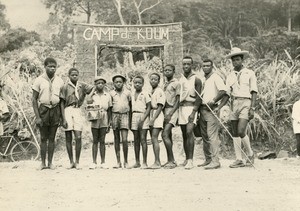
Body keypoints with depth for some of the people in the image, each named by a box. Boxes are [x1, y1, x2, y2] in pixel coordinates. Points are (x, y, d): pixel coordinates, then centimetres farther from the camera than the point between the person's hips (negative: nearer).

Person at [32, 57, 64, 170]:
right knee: (43, 138, 1)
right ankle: (43, 163, 8)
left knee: (52, 138, 6)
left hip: (55, 110, 2)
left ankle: (50, 162, 12)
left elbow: (61, 99, 10)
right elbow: (34, 99, -3)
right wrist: (37, 117, -10)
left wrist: (62, 115, 4)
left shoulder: (59, 81, 4)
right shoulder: (39, 80, -3)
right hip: (43, 109, -2)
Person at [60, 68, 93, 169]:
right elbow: (62, 103, -2)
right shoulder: (65, 87, -1)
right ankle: (71, 162, 10)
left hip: (77, 111, 2)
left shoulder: (82, 85, 7)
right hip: (67, 111, -2)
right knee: (68, 138, 2)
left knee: (78, 137, -6)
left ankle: (77, 162, 3)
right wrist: (63, 119, -8)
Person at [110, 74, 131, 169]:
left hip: (124, 115, -1)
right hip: (115, 115, 1)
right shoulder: (111, 93, 7)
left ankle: (126, 162, 0)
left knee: (124, 140, -9)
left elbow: (130, 106, 13)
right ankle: (118, 162, 10)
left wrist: (130, 119, 9)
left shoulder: (127, 93, 7)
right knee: (116, 140, 5)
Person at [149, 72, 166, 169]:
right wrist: (150, 118, 11)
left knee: (154, 138, -15)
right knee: (153, 139, 7)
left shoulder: (159, 91, -7)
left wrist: (153, 118, -18)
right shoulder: (150, 92, 18)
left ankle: (157, 162, -16)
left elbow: (160, 107, -13)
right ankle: (157, 161, 11)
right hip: (151, 116, 8)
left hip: (157, 116, -8)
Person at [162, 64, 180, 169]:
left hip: (172, 110, -8)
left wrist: (170, 113, -17)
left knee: (165, 135, -18)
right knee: (168, 136, 8)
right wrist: (164, 112, 8)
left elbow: (178, 100, -9)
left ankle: (171, 160, -15)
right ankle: (171, 160, 12)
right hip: (164, 111, 8)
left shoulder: (176, 83, -4)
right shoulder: (164, 84, 18)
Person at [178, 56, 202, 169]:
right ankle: (187, 159, 16)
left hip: (191, 107, -5)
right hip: (181, 108, 6)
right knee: (184, 134, 8)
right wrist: (176, 110, 10)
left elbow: (198, 98, -7)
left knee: (189, 131, -19)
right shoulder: (179, 80, 14)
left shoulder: (196, 80, -2)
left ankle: (190, 160, -21)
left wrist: (193, 112, -16)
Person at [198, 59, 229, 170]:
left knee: (212, 135, -12)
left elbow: (223, 91, -17)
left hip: (211, 109, -8)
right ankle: (208, 159, 17)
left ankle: (215, 161, -13)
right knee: (204, 135, 10)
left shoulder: (215, 77, -4)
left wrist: (214, 101, -22)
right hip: (202, 109, 8)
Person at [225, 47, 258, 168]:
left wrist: (252, 108, -10)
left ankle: (250, 154, 5)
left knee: (241, 131, -16)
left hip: (245, 103, -5)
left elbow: (254, 92, 0)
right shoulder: (230, 76, 15)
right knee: (235, 133, 3)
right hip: (233, 104, 5)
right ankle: (239, 160, 8)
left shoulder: (249, 73, 5)